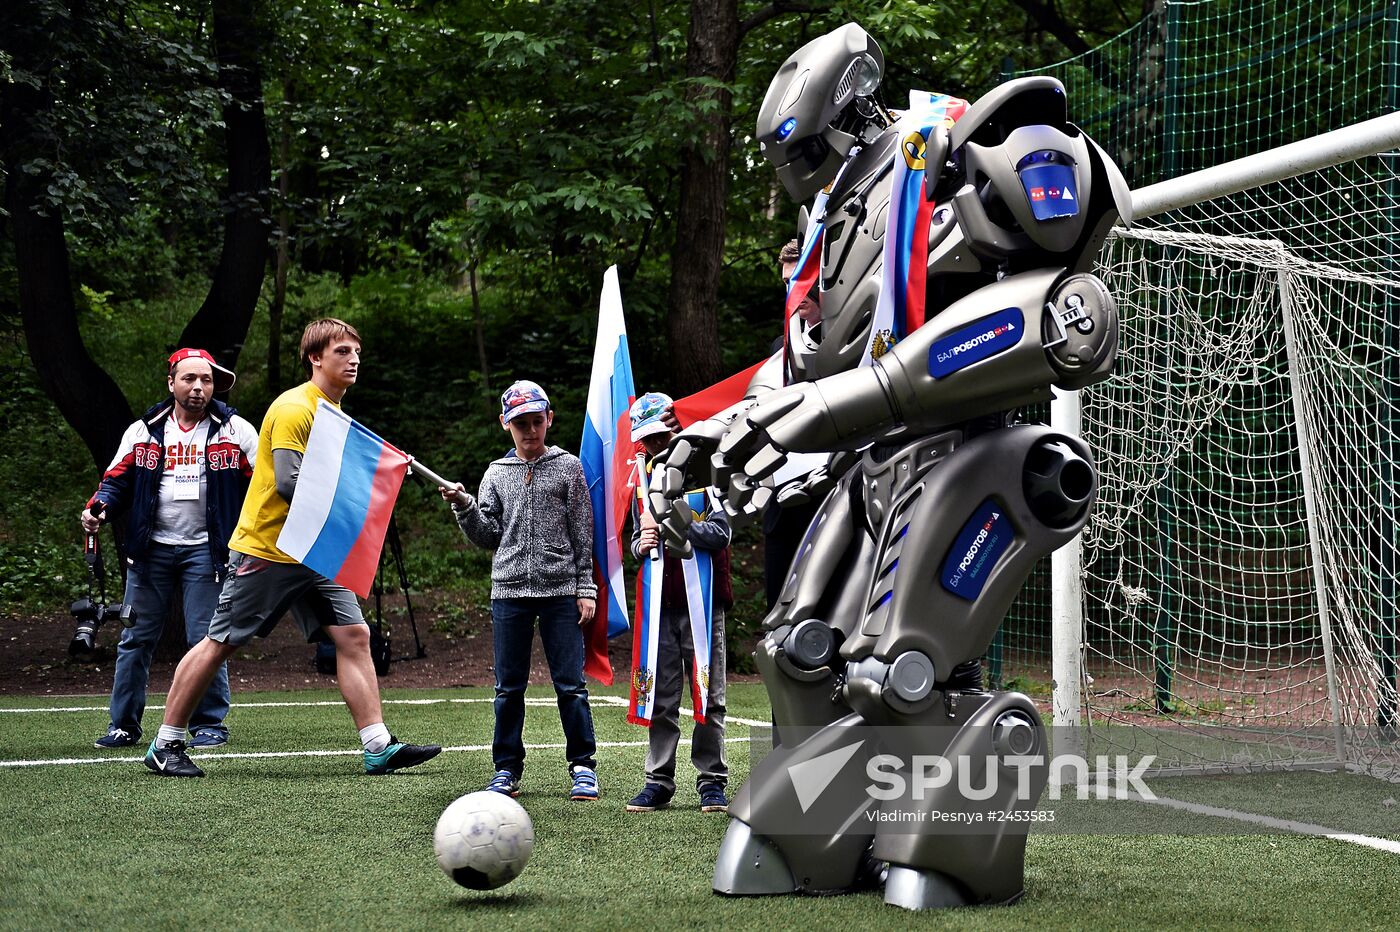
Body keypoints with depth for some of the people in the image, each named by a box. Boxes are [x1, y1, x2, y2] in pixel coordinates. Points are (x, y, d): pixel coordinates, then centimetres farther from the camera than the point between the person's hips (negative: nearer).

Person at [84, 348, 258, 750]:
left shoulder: (235, 430, 2)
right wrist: (98, 509, -8)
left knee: (205, 640, -5)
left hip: (205, 550, -2)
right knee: (136, 638, 5)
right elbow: (117, 481, 11)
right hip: (152, 548, 2)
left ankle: (210, 724, 7)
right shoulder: (143, 432, 8)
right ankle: (123, 724, 14)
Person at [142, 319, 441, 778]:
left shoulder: (334, 411, 14)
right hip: (265, 550, -8)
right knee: (218, 644, 0)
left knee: (354, 636, -3)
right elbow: (288, 484, -24)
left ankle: (379, 747, -4)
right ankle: (165, 745, 11)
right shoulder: (294, 408, -16)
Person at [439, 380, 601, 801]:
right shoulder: (496, 474, 12)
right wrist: (464, 508, -6)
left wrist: (586, 589, -1)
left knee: (570, 683, -3)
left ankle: (583, 766, 5)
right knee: (509, 687, 6)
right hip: (509, 592, 2)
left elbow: (583, 534, 4)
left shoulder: (568, 467, 6)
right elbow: (488, 537, 10)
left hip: (560, 592, -2)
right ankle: (507, 769, 14)